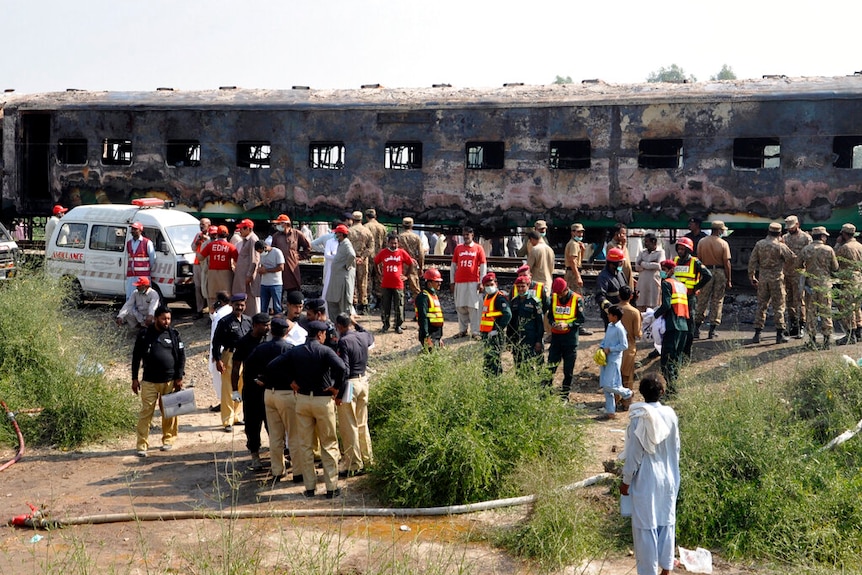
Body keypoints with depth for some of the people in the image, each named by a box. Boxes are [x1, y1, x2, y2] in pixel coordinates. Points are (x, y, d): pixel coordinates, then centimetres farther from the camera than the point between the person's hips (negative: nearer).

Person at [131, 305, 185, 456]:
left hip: (170, 381, 1)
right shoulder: (144, 334, 2)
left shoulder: (174, 334, 4)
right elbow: (136, 356, 6)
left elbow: (181, 356, 5)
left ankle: (168, 440, 23)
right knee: (146, 413, -5)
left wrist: (179, 377, -2)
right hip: (149, 381, -1)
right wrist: (134, 379, 3)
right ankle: (142, 445, -2)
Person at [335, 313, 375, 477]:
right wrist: (357, 325, 25)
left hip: (349, 383, -8)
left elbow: (344, 369, -22)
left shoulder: (343, 341, -18)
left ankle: (353, 466, 5)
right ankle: (367, 459, 27)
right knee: (362, 423, 18)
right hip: (363, 380, 8)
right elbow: (371, 338, 29)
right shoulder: (363, 336, 2)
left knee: (349, 426, 0)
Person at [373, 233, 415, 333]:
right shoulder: (383, 252, 1)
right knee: (385, 306, 7)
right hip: (385, 285, 1)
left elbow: (411, 264, 9)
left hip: (398, 284, -1)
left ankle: (398, 326, 12)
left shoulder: (402, 252, -1)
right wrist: (379, 274, 12)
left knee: (399, 306, 2)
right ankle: (385, 325, 19)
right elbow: (376, 263, 17)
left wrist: (406, 275, 6)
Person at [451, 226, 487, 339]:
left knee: (474, 307, -4)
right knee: (460, 307, 6)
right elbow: (453, 265, 13)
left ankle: (475, 332, -2)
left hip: (473, 282, -3)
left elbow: (483, 265, 2)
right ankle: (462, 330, 14)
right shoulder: (458, 248, 10)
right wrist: (452, 281, 9)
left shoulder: (478, 248, 3)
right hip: (459, 282, 3)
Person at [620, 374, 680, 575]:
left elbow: (634, 454, -13)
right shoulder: (670, 414, -3)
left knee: (646, 527, 3)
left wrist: (626, 481, -2)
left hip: (646, 480, -5)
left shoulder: (639, 417, -16)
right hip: (668, 478, 5)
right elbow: (676, 449, 6)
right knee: (667, 523, 15)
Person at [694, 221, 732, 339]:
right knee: (717, 301, 5)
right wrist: (728, 280, -1)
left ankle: (697, 326, 10)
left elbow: (698, 260, 2)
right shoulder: (724, 244, -7)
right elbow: (726, 263, -7)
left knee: (702, 300, 9)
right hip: (720, 272, -2)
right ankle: (712, 330, 5)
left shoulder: (702, 242, 0)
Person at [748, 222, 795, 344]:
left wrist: (751, 276, 12)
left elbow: (752, 261, 3)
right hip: (776, 279, -3)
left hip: (762, 278, 4)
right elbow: (793, 259, -5)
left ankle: (757, 334, 8)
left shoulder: (759, 244, 1)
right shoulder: (780, 246, -11)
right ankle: (780, 334, 6)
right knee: (779, 306, 5)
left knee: (761, 305, 9)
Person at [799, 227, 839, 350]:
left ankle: (812, 341, 6)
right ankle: (827, 341, 8)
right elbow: (835, 268, 0)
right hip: (825, 284, -1)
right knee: (826, 313, 6)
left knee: (811, 313, 7)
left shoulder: (805, 250, -2)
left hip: (810, 284, 1)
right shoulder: (828, 250, -6)